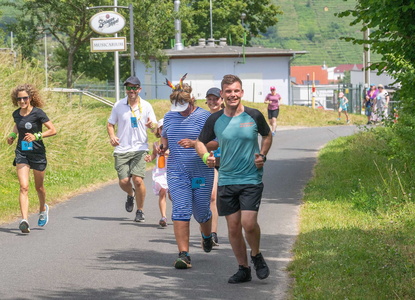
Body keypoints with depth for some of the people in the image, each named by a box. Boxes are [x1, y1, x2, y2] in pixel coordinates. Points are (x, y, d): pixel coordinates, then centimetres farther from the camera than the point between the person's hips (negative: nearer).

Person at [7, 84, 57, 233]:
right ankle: (24, 220, -23)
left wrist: (36, 136, -22)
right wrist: (13, 135, 9)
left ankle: (43, 209, 45)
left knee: (39, 187, 15)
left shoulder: (38, 113, -12)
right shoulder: (16, 114, 3)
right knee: (24, 187, -13)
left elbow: (53, 130, -11)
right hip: (21, 153, 2)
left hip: (37, 153, -2)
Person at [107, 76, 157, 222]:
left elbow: (155, 127, 4)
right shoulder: (119, 105, 5)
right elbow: (110, 124, 13)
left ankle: (140, 211, 5)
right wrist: (112, 136, -8)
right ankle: (130, 194, 32)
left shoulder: (146, 106, 3)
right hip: (121, 150, 1)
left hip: (139, 149, -1)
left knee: (138, 180, -14)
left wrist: (151, 125, -21)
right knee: (123, 181, -6)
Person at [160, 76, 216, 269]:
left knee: (201, 211, 9)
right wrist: (162, 147, 4)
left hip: (201, 172, -3)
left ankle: (207, 236, 44)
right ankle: (183, 255, -12)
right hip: (177, 172, 3)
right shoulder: (169, 116, 9)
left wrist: (195, 143, -27)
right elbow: (165, 136, 26)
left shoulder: (204, 117, -7)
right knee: (180, 211, -10)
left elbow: (216, 143, -12)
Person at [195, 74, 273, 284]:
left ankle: (256, 256, 14)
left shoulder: (254, 116, -2)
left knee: (249, 223, -15)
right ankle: (243, 269, 20)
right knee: (233, 227, 5)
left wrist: (262, 155, 0)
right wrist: (206, 156, -9)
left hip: (251, 179, -2)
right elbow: (201, 142, 12)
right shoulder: (215, 120, 1)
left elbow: (267, 136, 16)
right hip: (226, 180, 2)